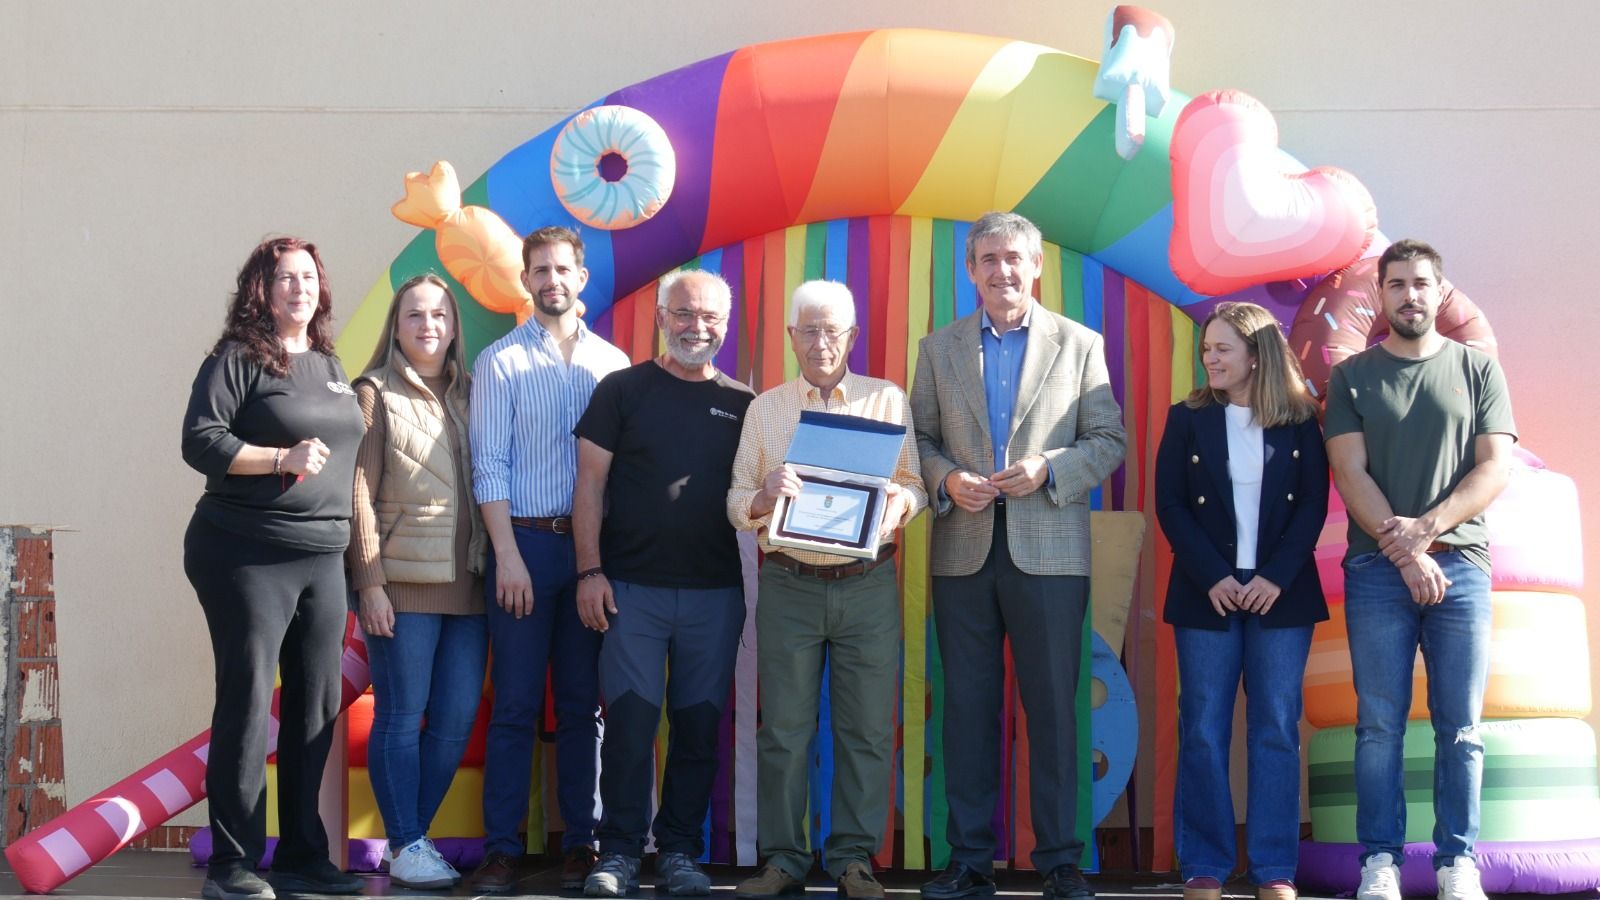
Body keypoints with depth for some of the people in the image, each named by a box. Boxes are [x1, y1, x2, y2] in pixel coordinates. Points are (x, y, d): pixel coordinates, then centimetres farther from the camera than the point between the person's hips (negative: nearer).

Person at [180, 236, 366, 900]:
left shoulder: (329, 366, 17)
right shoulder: (237, 359, -3)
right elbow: (200, 441, -12)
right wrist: (284, 458, -19)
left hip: (322, 556, 7)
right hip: (247, 555, -7)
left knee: (317, 706, 8)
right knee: (247, 701, -7)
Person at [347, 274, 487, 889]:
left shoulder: (466, 395, 16)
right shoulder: (376, 393, 1)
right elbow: (360, 493, -4)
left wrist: (491, 566, 6)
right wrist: (370, 582, -10)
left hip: (465, 583, 5)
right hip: (403, 583, -5)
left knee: (457, 720, 4)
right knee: (401, 717, -1)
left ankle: (413, 836, 16)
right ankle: (406, 847, 7)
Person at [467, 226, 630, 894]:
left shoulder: (612, 364, 9)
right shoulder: (500, 361, 3)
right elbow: (489, 465, -2)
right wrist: (508, 555, -10)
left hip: (592, 545, 2)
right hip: (524, 542, -2)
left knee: (582, 705, 6)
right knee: (515, 705, -1)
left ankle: (580, 842, 13)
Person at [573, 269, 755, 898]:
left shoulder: (742, 404, 10)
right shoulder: (622, 390, 4)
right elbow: (591, 485, 1)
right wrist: (590, 570, -7)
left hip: (716, 593, 2)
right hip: (632, 587, -2)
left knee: (700, 726, 5)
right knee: (630, 722, -3)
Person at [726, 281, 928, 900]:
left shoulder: (888, 400, 8)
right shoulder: (764, 409, 10)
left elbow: (917, 484, 5)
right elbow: (737, 505, 7)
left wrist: (900, 502, -17)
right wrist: (765, 496, -14)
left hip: (868, 585, 0)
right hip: (788, 585, 1)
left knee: (866, 728, 1)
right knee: (783, 727, 1)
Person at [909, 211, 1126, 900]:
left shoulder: (1079, 345, 6)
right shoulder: (938, 349, 11)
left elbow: (1110, 440, 3)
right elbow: (920, 439, 10)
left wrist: (1049, 468, -13)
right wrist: (945, 480, -9)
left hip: (1049, 551, -2)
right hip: (963, 551, 2)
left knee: (1052, 707, 1)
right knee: (967, 706, 6)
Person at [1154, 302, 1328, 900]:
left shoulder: (1299, 422, 4)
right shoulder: (1188, 419, 5)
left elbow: (1314, 505, 0)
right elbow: (1169, 504, 0)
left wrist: (1276, 577, -12)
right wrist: (1213, 578, -11)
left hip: (1281, 596, 0)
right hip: (1207, 597, 0)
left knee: (1276, 730, 1)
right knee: (1203, 731, 0)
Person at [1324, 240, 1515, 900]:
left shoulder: (1478, 370, 9)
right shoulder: (1352, 377, 9)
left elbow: (1495, 469, 1)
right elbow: (1350, 474, 0)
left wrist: (1426, 527, -12)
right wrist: (1403, 551, -11)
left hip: (1460, 564, 0)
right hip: (1377, 569, 0)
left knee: (1459, 727, 0)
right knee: (1380, 725, -1)